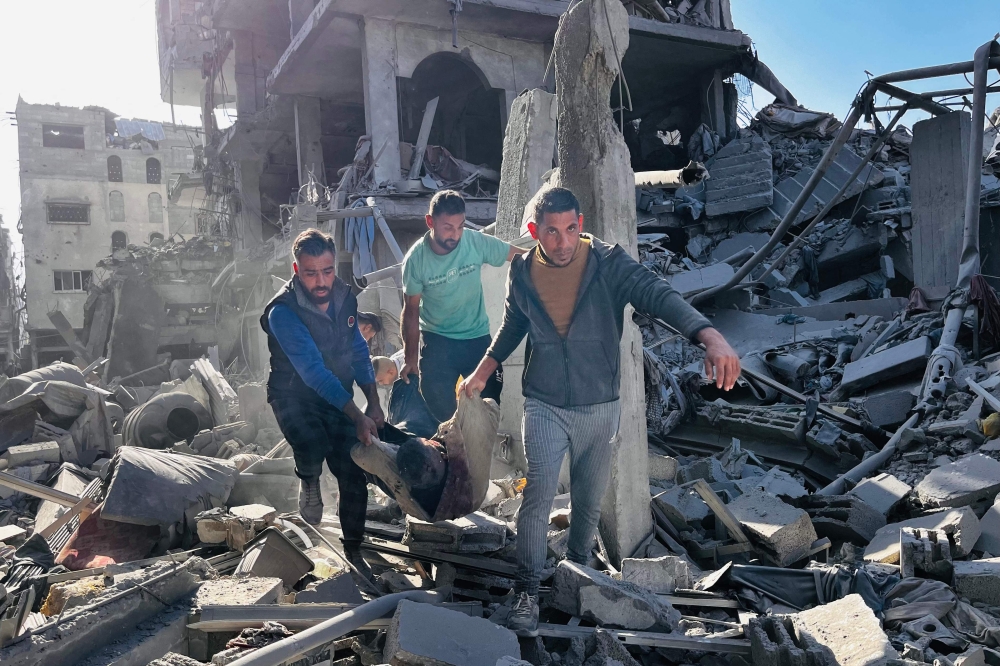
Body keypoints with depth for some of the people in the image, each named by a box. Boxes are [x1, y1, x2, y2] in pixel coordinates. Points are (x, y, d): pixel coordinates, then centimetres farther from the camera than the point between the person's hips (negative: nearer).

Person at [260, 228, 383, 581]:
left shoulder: (344, 296, -6)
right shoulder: (283, 312, -24)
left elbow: (358, 351, 3)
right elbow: (314, 372, -29)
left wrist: (373, 404, -6)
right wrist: (356, 415, -32)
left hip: (338, 398, 5)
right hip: (296, 397, -4)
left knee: (354, 477, 0)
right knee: (314, 448, -34)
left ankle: (353, 552, 20)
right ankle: (309, 484, 3)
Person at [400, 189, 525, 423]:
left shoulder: (477, 242, -17)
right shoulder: (415, 259, -16)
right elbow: (411, 310, -6)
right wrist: (410, 357, -2)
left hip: (478, 337, 1)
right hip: (437, 341, -1)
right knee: (440, 413, 3)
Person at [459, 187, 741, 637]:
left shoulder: (609, 263, -14)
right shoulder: (522, 272, -5)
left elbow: (657, 295, -30)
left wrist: (711, 337, -46)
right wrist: (482, 372, 13)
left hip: (599, 408, 0)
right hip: (544, 405, 0)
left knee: (589, 500, 13)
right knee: (539, 494, -10)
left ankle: (578, 571, 38)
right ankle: (527, 592, 6)